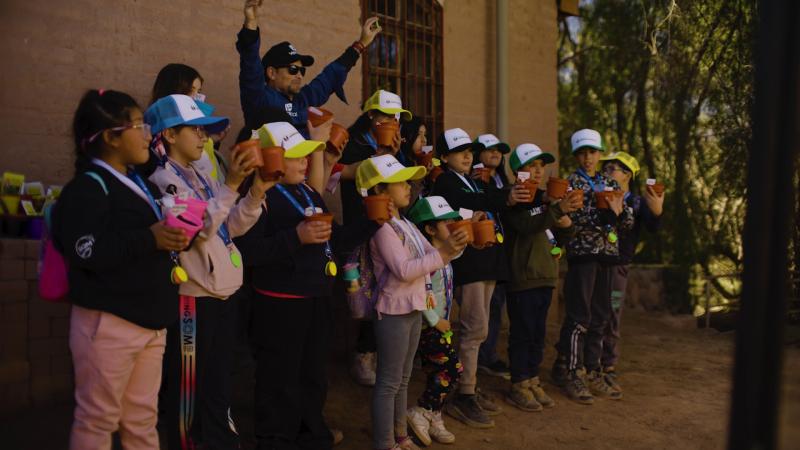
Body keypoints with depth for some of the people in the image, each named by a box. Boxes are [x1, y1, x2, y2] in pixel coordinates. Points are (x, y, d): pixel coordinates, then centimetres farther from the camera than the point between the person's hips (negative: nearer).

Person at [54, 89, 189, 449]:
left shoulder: (142, 184, 15)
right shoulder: (88, 186, -11)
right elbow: (86, 252, -25)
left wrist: (176, 238, 8)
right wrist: (149, 239, -24)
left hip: (150, 320, 8)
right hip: (108, 322, -8)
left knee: (142, 418, 17)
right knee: (98, 419, 6)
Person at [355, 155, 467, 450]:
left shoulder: (405, 224, 11)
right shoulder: (382, 227, -16)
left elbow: (432, 256, 11)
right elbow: (404, 270, -24)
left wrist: (454, 245, -7)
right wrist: (444, 253, -24)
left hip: (414, 309, 9)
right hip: (394, 311, -9)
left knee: (402, 379, 17)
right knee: (389, 382, 0)